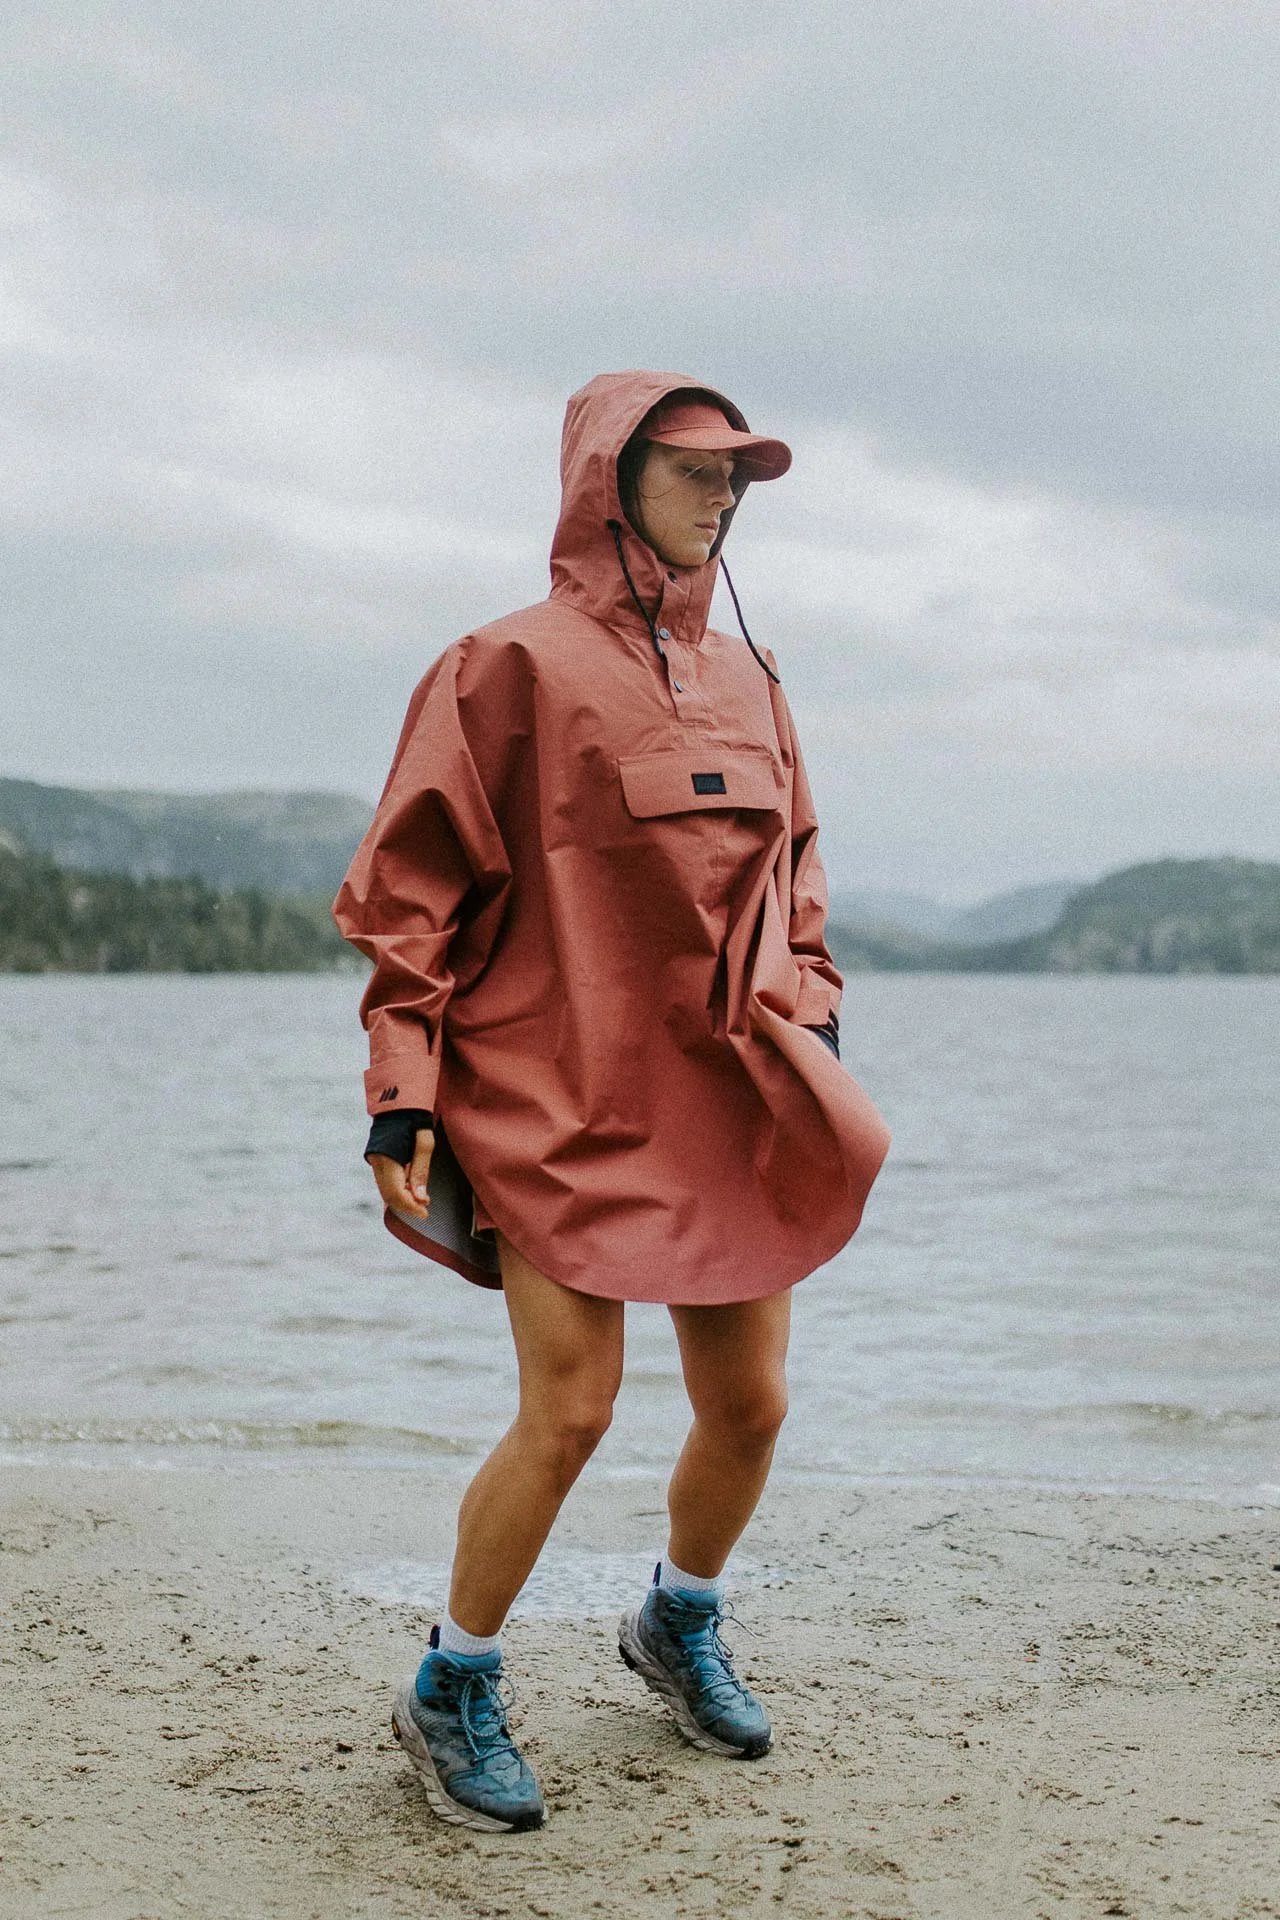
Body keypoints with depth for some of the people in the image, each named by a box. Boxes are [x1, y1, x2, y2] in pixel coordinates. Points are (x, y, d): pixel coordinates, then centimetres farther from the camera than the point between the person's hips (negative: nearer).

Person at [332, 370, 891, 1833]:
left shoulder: (747, 683, 13)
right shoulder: (518, 666, -5)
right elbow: (412, 884, -6)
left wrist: (812, 1033, 15)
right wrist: (404, 1088, -12)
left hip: (728, 1101, 6)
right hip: (564, 1100, -6)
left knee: (748, 1408, 8)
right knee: (568, 1411, -9)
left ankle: (678, 1625, 37)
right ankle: (453, 1692, 14)